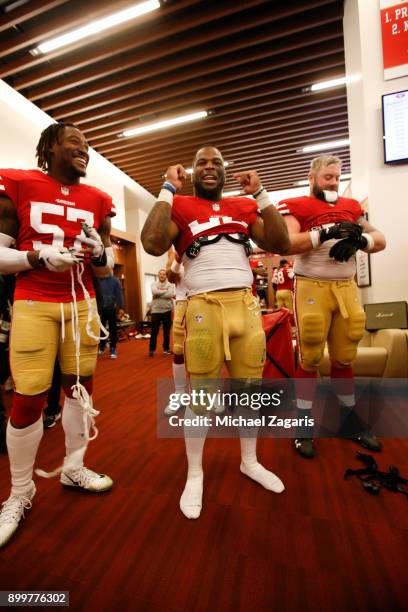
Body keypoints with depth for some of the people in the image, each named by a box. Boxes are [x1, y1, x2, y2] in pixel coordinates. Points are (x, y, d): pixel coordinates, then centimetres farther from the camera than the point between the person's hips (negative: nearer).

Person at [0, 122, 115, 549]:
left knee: (81, 387, 10)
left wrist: (98, 251, -9)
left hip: (82, 304, 4)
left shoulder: (97, 201, 12)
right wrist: (42, 257, -17)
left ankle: (73, 468, 33)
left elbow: (106, 267, 13)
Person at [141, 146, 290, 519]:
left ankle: (250, 461, 37)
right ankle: (195, 474, 28)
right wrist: (168, 189, -5)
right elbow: (153, 244, -15)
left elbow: (280, 243, 5)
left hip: (246, 305, 5)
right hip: (204, 307, -4)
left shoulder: (244, 206, 16)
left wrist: (260, 194, 4)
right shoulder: (179, 206, 5)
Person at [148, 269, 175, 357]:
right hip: (156, 310, -1)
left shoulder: (170, 285, 3)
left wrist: (160, 292, -12)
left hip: (167, 310, 1)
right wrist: (166, 291, -10)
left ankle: (166, 348, 22)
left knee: (166, 331, 10)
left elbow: (171, 295, -16)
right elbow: (155, 292, -17)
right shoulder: (154, 284, 5)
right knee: (154, 331, 4)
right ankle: (152, 349, 16)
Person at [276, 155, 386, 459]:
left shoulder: (351, 206, 19)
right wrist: (327, 233, -21)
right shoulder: (294, 206, 2)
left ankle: (350, 419, 30)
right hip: (312, 287, -5)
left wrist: (359, 240, -5)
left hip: (347, 287, 5)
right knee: (310, 358, 0)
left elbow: (380, 240, 16)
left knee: (345, 357, 12)